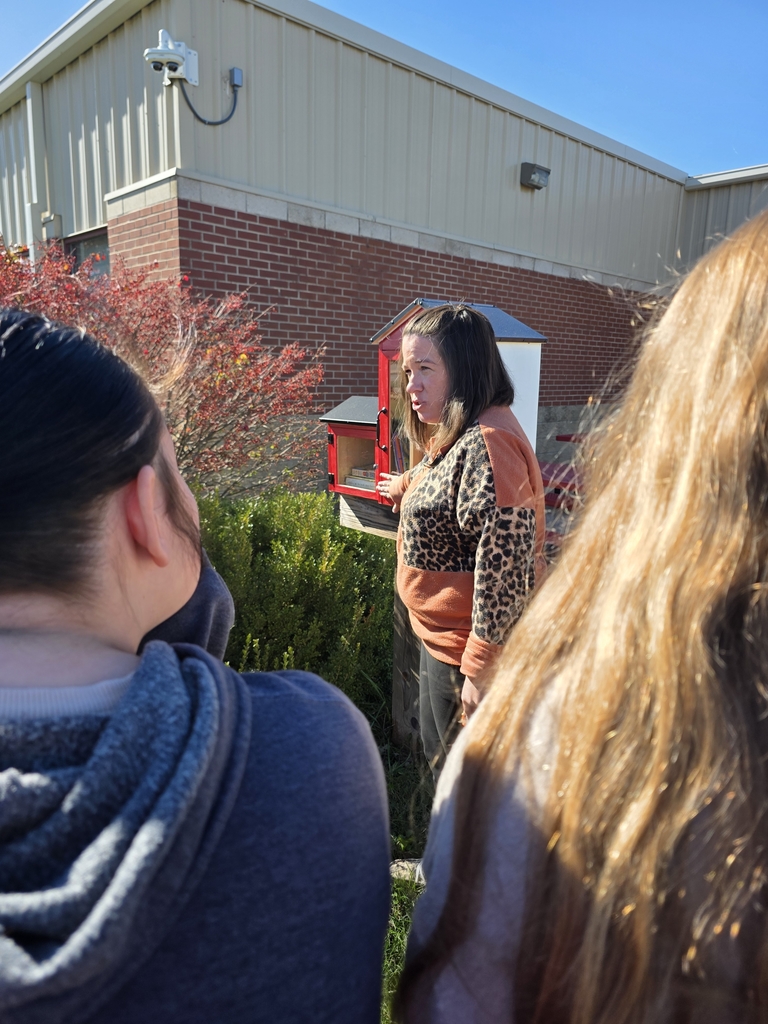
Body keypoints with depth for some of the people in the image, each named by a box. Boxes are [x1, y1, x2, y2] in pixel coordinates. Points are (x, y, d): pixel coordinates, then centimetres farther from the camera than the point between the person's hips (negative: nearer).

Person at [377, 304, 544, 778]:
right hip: (443, 641, 10)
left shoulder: (485, 444, -27)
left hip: (469, 653, -10)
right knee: (442, 762, 27)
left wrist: (481, 669, -24)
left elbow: (504, 565, -29)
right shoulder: (459, 437, 6)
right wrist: (406, 486, 43)